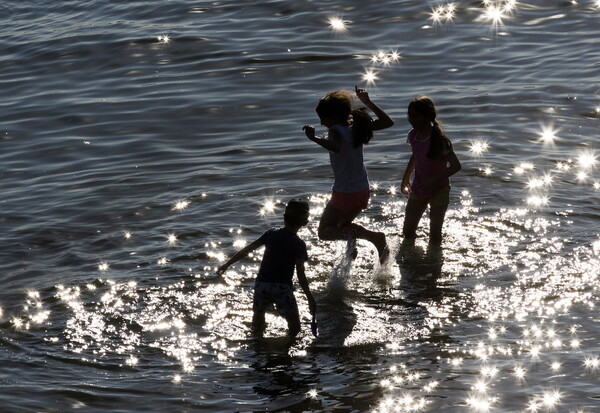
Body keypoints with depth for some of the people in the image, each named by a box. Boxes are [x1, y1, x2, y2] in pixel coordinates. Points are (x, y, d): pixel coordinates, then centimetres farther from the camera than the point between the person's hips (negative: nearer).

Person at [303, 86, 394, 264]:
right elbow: (388, 122, 7)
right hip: (363, 191, 8)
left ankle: (350, 235, -25)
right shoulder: (356, 126, 0)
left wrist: (314, 138, -50)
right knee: (343, 224, 30)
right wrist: (368, 102, 12)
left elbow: (336, 147, -43)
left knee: (325, 231, 3)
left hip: (344, 194, -8)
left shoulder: (336, 131, -20)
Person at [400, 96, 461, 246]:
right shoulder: (413, 135, -5)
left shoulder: (439, 140, -25)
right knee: (408, 231, 10)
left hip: (439, 191, -6)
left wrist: (433, 180, -32)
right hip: (418, 190, 6)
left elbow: (456, 166, -26)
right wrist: (406, 178, 17)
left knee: (434, 233, 1)